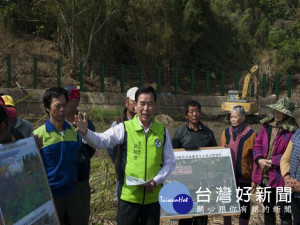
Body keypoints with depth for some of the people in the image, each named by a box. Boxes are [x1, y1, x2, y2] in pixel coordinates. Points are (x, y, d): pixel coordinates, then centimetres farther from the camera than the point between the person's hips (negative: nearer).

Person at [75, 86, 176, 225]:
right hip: (128, 196, -2)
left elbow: (170, 162, 7)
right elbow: (100, 140, -20)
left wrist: (156, 180, -8)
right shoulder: (125, 128, -7)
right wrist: (85, 132, -39)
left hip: (153, 197, 2)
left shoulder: (162, 131, 1)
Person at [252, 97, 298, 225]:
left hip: (280, 177, -6)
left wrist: (272, 161, -16)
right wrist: (260, 160, -11)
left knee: (284, 213, 5)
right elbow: (257, 145, 6)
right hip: (264, 176, 6)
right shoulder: (266, 125, 6)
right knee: (267, 210, 21)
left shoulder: (292, 131, -12)